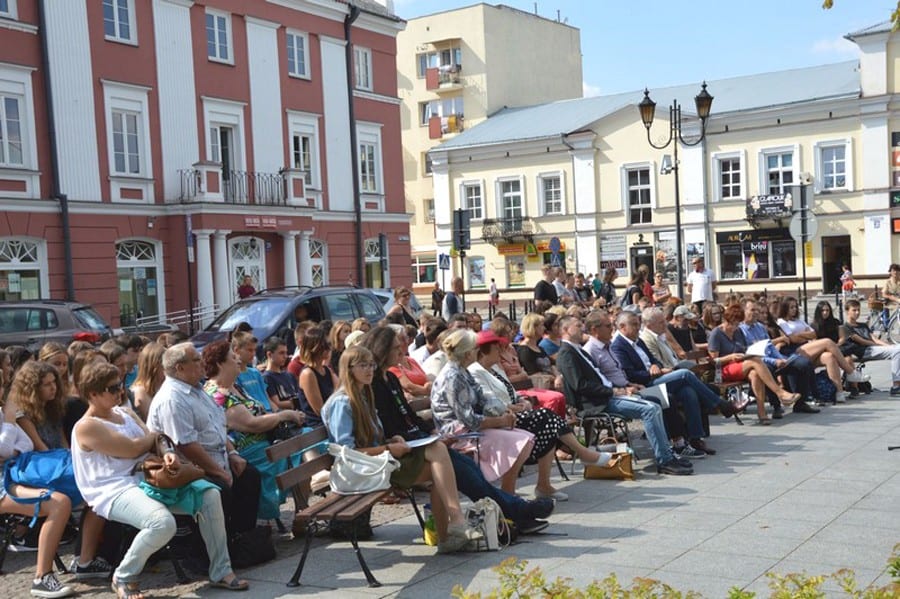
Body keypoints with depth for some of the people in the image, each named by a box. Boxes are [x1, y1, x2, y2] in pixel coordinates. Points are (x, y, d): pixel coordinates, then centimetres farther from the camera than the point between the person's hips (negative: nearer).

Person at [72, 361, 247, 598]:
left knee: (209, 495, -7)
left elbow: (153, 442, 10)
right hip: (115, 491, -8)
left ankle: (220, 571, 2)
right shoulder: (86, 427, -9)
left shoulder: (125, 412, 17)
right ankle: (123, 577, -8)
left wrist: (166, 454, -14)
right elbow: (133, 449, -15)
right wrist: (157, 435, 4)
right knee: (163, 522, -36)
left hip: (145, 478, 9)